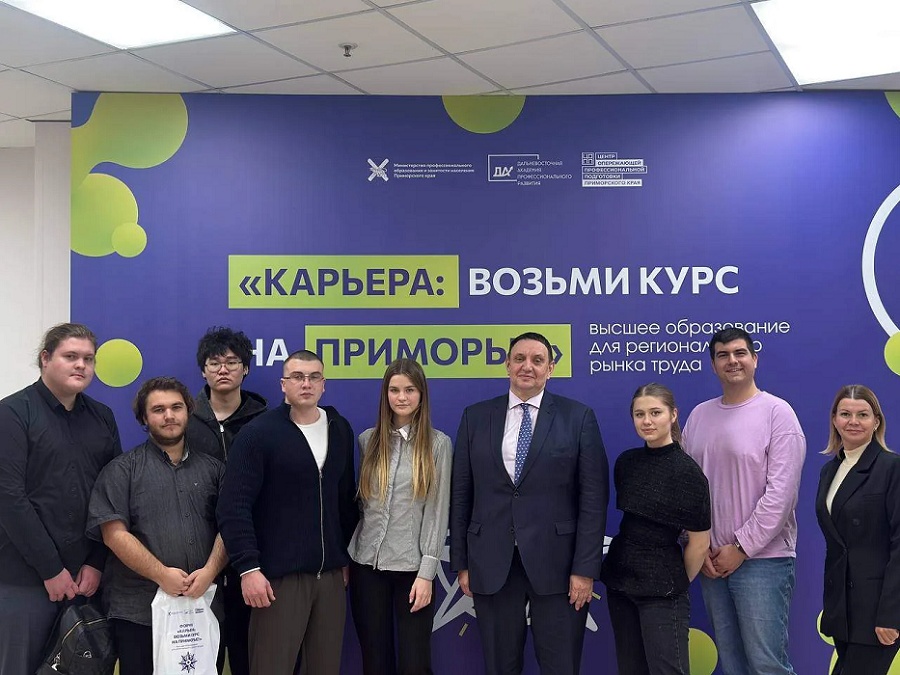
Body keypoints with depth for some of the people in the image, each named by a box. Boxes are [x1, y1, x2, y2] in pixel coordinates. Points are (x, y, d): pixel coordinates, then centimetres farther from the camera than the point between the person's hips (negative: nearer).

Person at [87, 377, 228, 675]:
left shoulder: (212, 468, 13)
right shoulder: (122, 469, 3)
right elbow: (114, 533, -7)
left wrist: (209, 571, -10)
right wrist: (162, 574, -14)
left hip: (204, 607, 3)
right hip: (139, 611, -3)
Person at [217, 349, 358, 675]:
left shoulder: (340, 430, 9)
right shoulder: (258, 433, -7)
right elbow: (234, 507, -12)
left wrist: (347, 557, 15)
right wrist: (248, 568, -17)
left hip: (331, 574, 5)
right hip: (279, 576, -5)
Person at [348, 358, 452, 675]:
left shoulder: (438, 443, -2)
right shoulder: (367, 440, 6)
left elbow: (437, 510, -4)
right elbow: (356, 503, 9)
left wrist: (427, 573, -10)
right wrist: (345, 558, 5)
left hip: (412, 566, -2)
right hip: (366, 565, 2)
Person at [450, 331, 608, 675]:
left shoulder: (578, 417, 0)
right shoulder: (476, 417, 7)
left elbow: (594, 497, -3)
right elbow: (460, 495, 7)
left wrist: (586, 569, -8)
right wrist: (461, 562, 4)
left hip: (556, 564, -2)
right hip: (491, 565, 2)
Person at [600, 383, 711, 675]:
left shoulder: (687, 472, -14)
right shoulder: (626, 462, 3)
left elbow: (699, 543, -8)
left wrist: (676, 584, 4)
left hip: (661, 591, -6)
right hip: (620, 580, 6)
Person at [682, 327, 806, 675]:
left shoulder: (777, 412, -7)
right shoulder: (699, 415, 9)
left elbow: (781, 491, -13)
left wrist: (741, 549, -12)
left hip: (763, 559, -5)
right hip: (712, 560, 5)